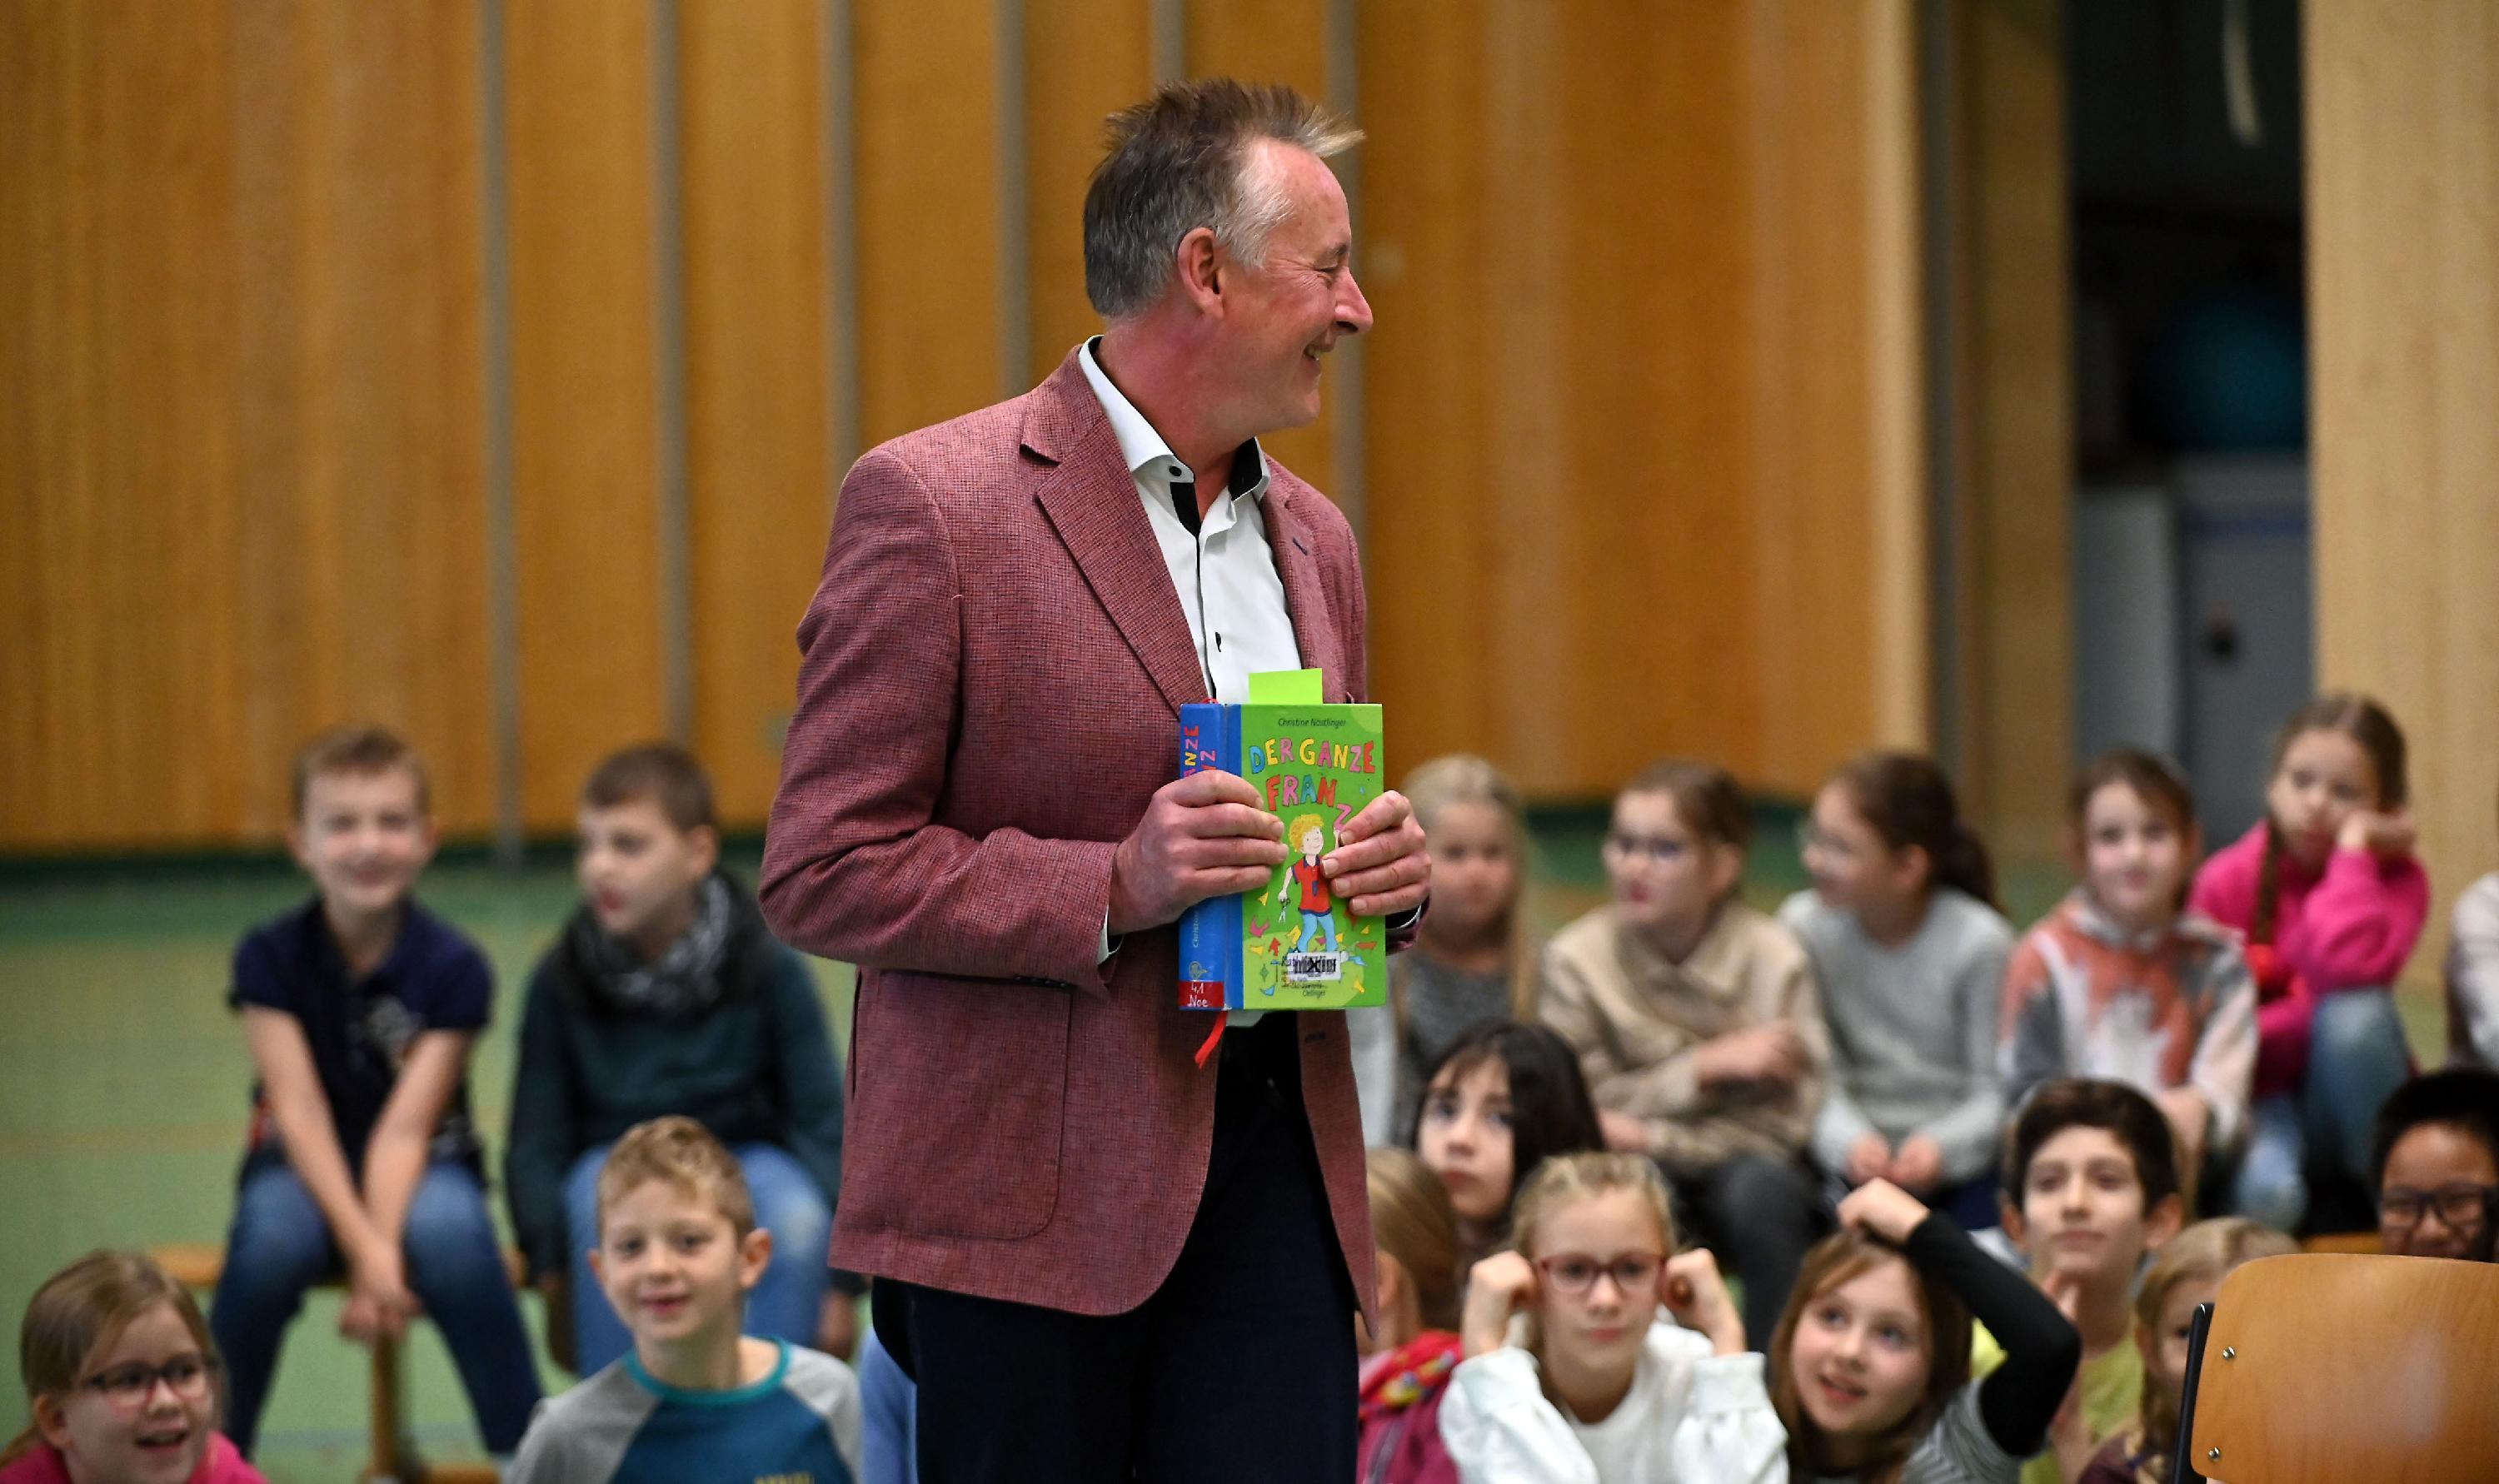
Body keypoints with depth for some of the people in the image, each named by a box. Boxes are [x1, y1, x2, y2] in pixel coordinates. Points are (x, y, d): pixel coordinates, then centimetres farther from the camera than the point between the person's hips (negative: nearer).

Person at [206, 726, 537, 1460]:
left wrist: (382, 1253, -32)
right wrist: (364, 1246, -29)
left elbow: (406, 1127, -19)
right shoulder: (271, 956, -10)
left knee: (447, 1231, -35)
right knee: (271, 1238, -34)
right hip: (308, 1165, 1)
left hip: (422, 1164, -1)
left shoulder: (454, 967, -12)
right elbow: (300, 1113, -17)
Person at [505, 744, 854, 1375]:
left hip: (744, 1156, 0)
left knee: (797, 1217, -34)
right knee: (600, 1201, -35)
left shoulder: (770, 968, -9)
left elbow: (823, 1121, -7)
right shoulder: (560, 980, -7)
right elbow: (535, 1139, -3)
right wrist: (551, 1272, -18)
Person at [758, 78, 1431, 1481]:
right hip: (1033, 1200, -6)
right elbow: (823, 874, -10)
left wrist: (1391, 877, 2)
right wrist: (1113, 888, -20)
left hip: (1276, 1182, 6)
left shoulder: (1312, 537, 16)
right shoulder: (932, 505, -7)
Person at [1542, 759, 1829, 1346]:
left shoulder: (1773, 957, -9)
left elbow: (1787, 1121, -12)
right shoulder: (1577, 957, -6)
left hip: (1734, 1162, -1)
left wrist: (1647, 1136, -22)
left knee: (1760, 1187, -34)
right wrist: (1708, 1066, -19)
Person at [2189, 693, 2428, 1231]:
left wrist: (2353, 848, -23)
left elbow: (2348, 969, -29)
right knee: (2267, 1194, -37)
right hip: (2262, 1098, -1)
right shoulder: (2226, 881, -5)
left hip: (2346, 1101, 1)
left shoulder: (2396, 878, -7)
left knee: (2358, 1013, -35)